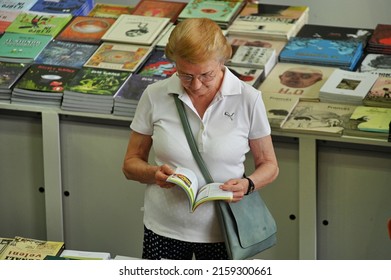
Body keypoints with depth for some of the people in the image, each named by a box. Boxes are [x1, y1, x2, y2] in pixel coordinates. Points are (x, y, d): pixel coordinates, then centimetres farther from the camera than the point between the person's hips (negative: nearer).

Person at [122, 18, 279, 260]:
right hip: (164, 230, 1)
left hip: (222, 231, -1)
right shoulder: (155, 96, -7)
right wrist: (155, 174, -19)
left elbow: (269, 166, 2)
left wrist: (247, 184, -19)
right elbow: (131, 163, 3)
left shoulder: (248, 99, -9)